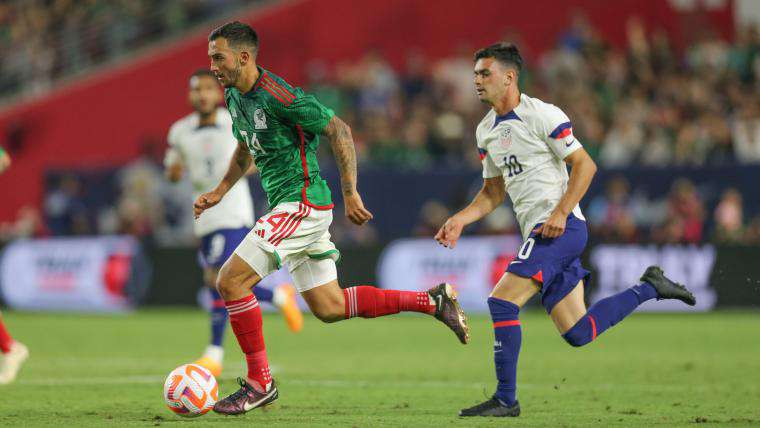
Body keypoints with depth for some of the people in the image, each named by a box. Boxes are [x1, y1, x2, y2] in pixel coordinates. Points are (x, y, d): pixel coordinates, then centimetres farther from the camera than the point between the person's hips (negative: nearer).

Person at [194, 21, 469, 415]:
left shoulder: (277, 96, -19)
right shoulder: (234, 96, 8)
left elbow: (339, 131, -17)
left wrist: (350, 194, -17)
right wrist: (220, 190, 20)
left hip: (301, 204, -10)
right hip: (293, 207, 10)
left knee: (230, 280, -13)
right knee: (329, 308, 12)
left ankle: (259, 382, -4)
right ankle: (431, 301, 19)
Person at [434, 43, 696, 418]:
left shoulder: (542, 115, -9)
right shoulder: (485, 131, 15)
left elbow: (585, 165, -10)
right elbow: (493, 191, 22)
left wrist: (560, 212, -20)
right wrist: (460, 219, 6)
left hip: (562, 227, -8)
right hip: (537, 232, 8)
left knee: (502, 301, -18)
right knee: (577, 333, 8)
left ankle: (505, 399, -11)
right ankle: (649, 288, 26)